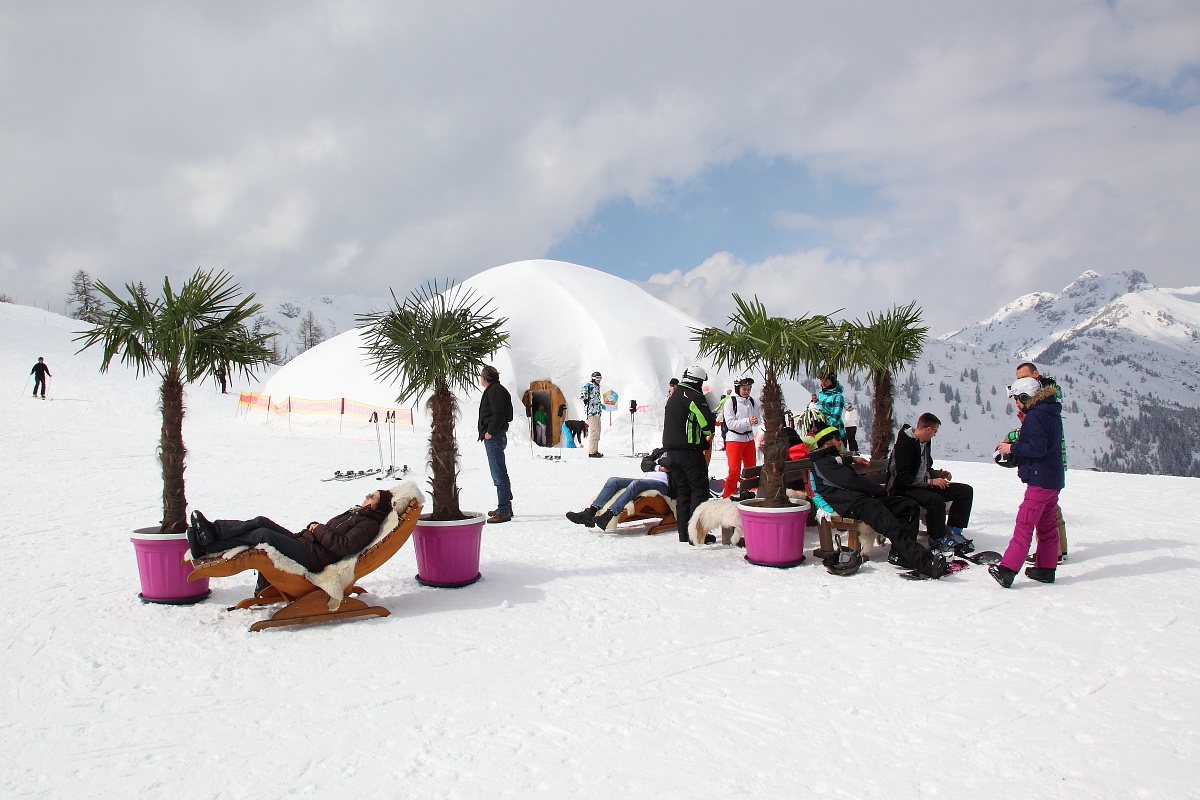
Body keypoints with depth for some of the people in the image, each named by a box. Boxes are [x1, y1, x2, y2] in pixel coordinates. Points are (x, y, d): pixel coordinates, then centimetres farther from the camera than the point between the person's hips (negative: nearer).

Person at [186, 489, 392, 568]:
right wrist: (314, 527, 8)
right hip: (302, 542, 10)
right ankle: (212, 531, -18)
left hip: (311, 558, -9)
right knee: (261, 522, -8)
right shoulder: (355, 513, 27)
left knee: (264, 534, -25)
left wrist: (318, 530, -10)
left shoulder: (369, 524, -5)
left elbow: (343, 547, -20)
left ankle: (206, 548, -25)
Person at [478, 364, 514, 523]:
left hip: (494, 437, -11)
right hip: (494, 437, 11)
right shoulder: (493, 390, 21)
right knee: (499, 473, 16)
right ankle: (506, 506, 24)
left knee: (499, 475, -11)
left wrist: (490, 432, -18)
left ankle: (503, 511, -10)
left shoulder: (495, 390, -11)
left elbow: (498, 413, -21)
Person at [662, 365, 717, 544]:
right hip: (689, 450, -8)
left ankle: (684, 532, 14)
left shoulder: (673, 396, 19)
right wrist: (708, 433, 6)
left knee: (682, 490, 13)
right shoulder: (693, 395, -9)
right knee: (699, 489, -3)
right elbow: (708, 421, -16)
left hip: (671, 450, 8)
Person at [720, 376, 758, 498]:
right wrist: (748, 421, -27)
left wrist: (754, 421, -16)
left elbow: (757, 420, 8)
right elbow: (731, 423, -18)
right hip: (734, 439, -6)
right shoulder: (730, 402, -12)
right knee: (734, 470, -6)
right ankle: (726, 495, 5)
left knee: (751, 468, 12)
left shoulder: (752, 401, 4)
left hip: (749, 438, 6)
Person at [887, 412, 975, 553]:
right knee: (936, 500, -37)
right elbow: (904, 477, -23)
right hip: (905, 489, -10)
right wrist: (930, 481, -24)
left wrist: (938, 474, 8)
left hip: (925, 485, 10)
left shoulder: (925, 443, 13)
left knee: (965, 490, -3)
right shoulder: (904, 444, -17)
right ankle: (938, 538, -13)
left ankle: (953, 531, 0)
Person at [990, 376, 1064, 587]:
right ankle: (1046, 569, 22)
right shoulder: (1051, 413, 13)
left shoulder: (1035, 416, -16)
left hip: (1040, 480, -10)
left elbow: (1037, 448, -23)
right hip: (1053, 480, 10)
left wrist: (1012, 447, -13)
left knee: (1024, 524, -12)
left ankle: (1007, 570, -13)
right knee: (1047, 525, 15)